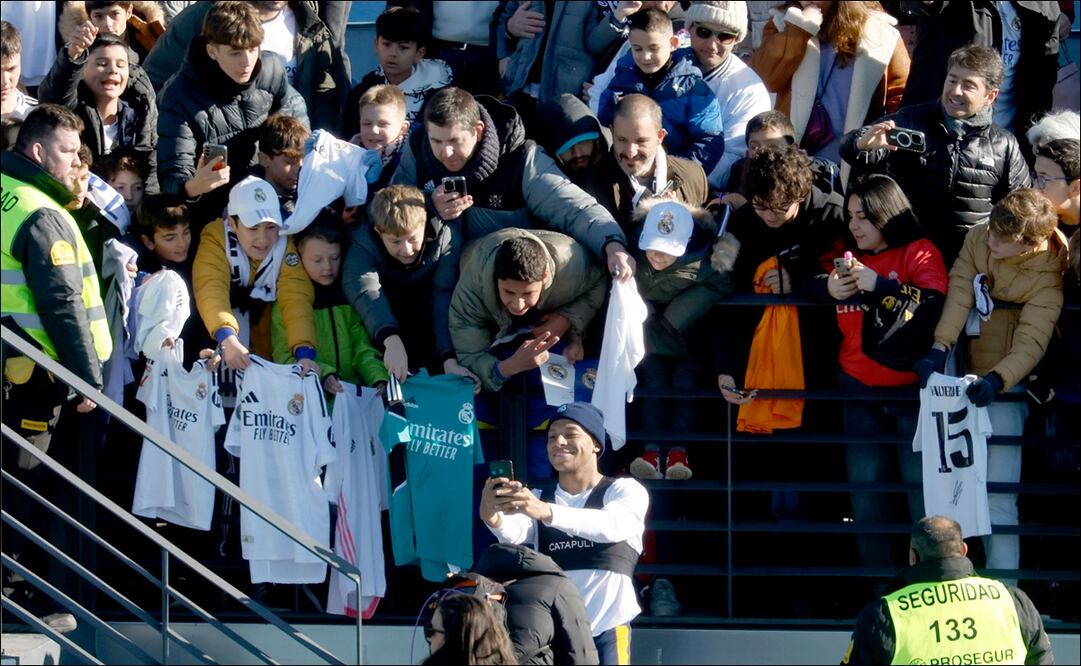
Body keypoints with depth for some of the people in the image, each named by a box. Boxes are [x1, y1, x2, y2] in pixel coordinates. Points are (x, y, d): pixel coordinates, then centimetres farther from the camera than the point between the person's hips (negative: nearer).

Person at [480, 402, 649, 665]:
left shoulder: (626, 491, 2)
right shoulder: (536, 499, 14)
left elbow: (612, 525, -22)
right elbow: (514, 533, -9)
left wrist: (545, 512, -39)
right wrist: (492, 517, -36)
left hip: (605, 631, -4)